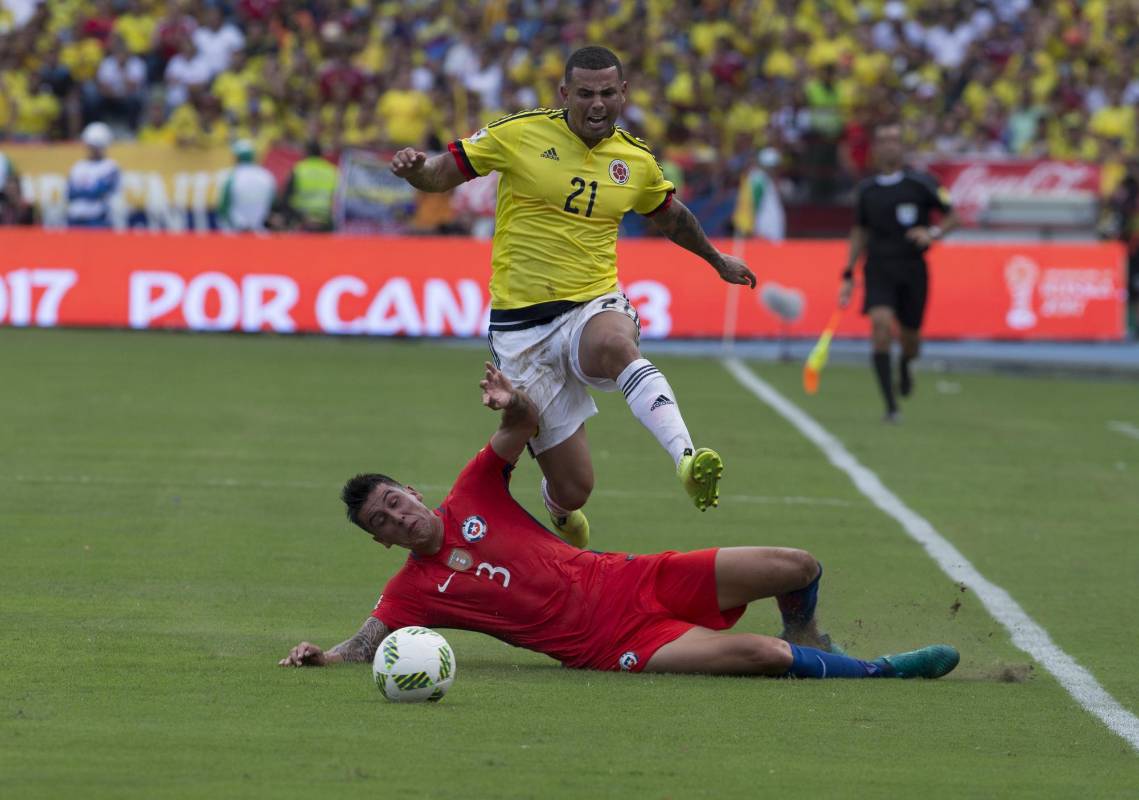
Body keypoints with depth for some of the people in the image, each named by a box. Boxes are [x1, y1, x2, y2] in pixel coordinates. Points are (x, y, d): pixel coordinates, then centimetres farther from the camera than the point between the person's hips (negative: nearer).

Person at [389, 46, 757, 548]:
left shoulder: (636, 160, 7)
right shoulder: (520, 134, -3)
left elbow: (669, 215, 28)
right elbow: (441, 175, 2)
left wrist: (716, 260, 41)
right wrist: (414, 167, -22)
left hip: (594, 305, 1)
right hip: (521, 324, -1)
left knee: (613, 345, -41)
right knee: (572, 487, -3)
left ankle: (687, 459, -56)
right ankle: (560, 509, 38)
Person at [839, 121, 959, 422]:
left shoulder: (921, 183, -2)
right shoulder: (866, 190, 6)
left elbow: (951, 217, 3)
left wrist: (933, 233, -18)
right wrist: (849, 275, 15)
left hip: (912, 270, 0)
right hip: (879, 268, 0)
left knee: (910, 338, 5)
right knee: (881, 325, -21)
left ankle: (904, 366, 46)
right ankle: (891, 406, -20)